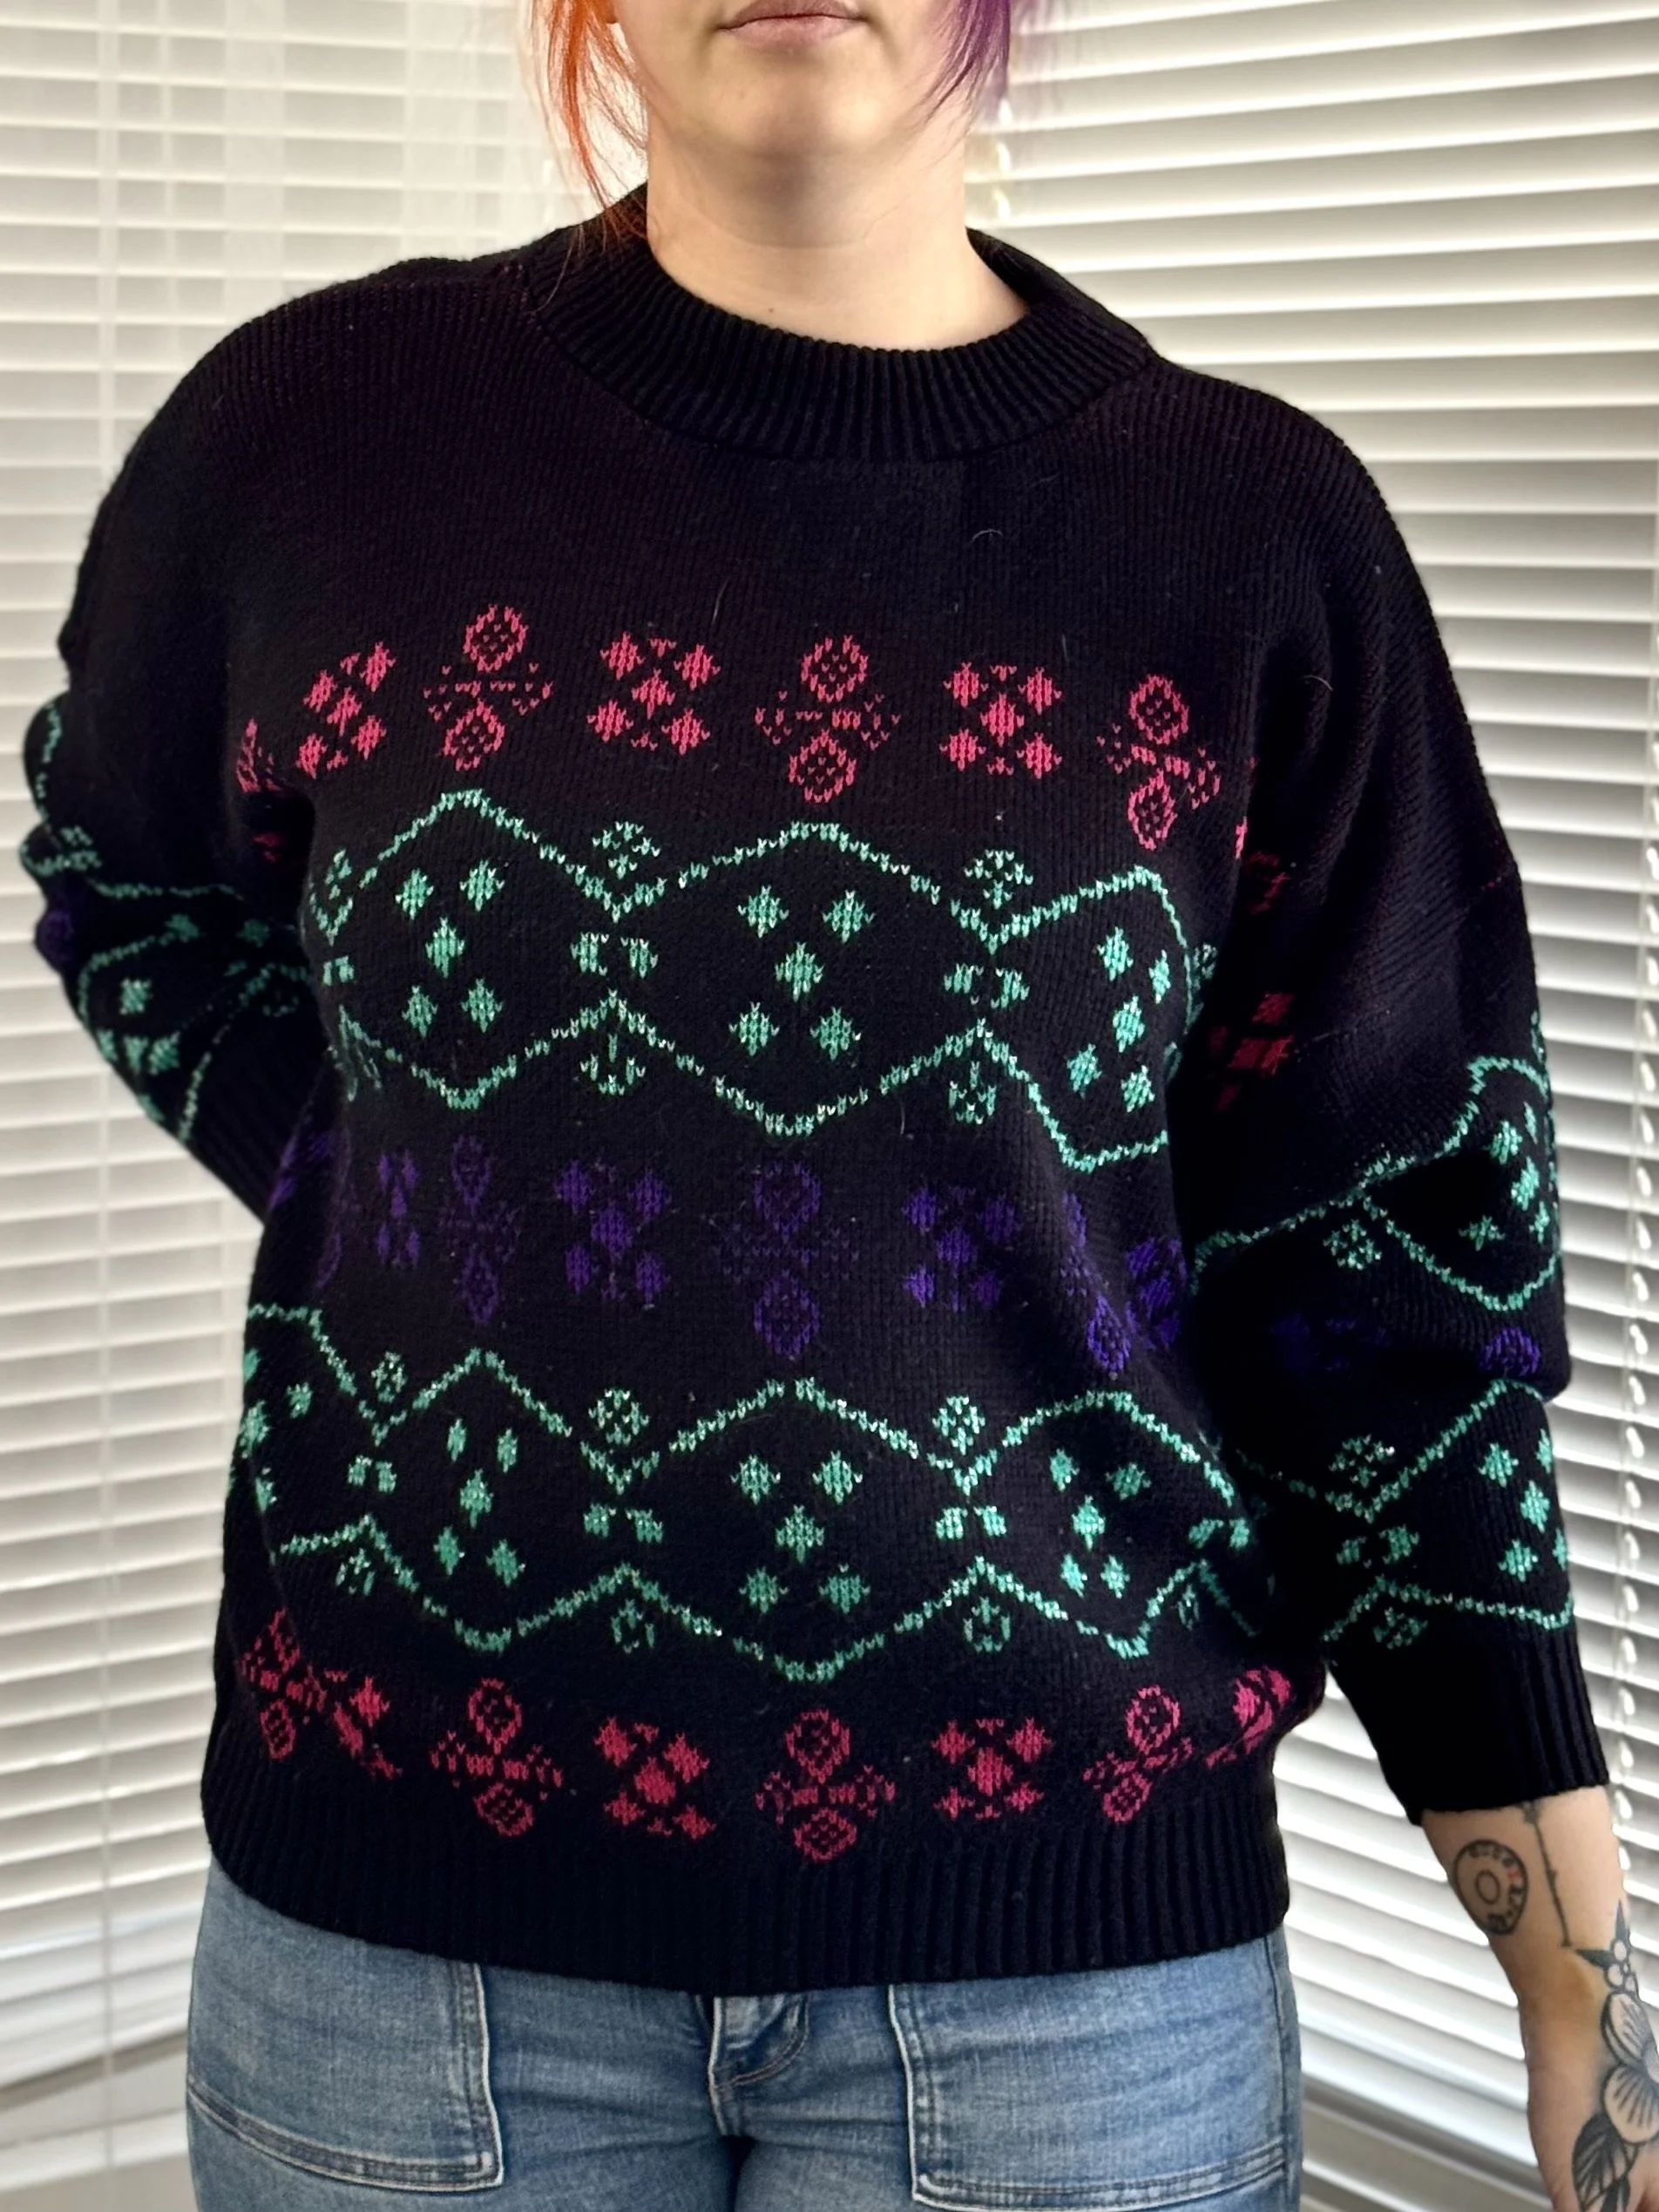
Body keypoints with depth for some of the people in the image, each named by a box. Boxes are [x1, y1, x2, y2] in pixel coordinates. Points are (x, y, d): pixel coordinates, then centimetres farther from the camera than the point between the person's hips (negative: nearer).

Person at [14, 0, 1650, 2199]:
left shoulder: (1258, 532, -6)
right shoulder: (317, 429, -4)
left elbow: (1393, 1289, -3)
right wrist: (371, 1200, 1)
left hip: (1066, 1934, 0)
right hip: (408, 1910, 1)